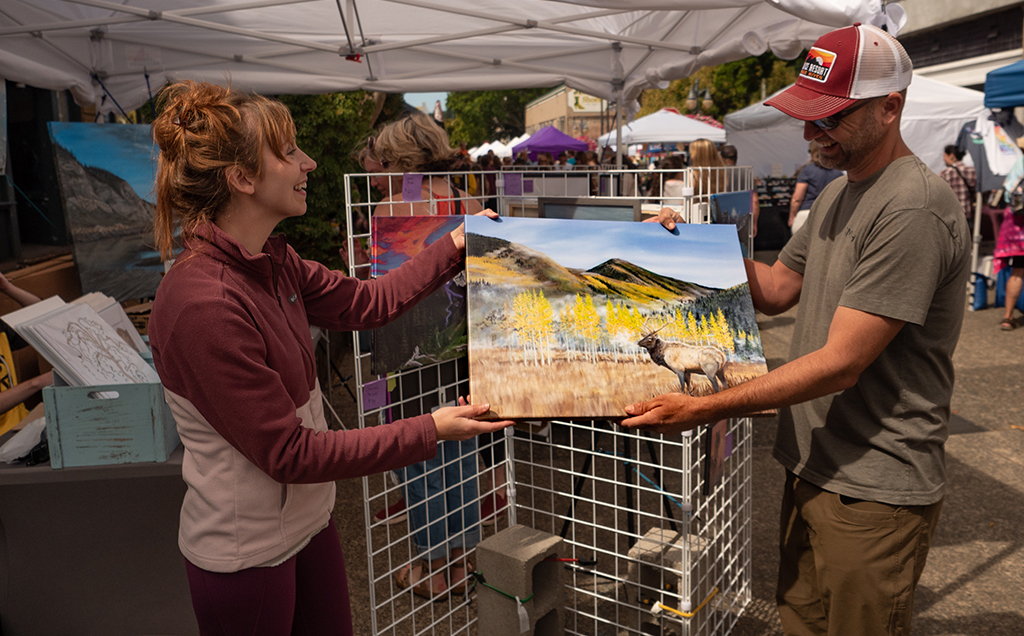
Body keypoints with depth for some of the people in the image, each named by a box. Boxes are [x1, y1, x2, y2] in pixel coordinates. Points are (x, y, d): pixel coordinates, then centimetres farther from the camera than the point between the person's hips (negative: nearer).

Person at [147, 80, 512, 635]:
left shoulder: (269, 262, -2)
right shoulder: (203, 304, -29)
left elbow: (367, 302, 8)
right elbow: (288, 453, -26)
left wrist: (455, 246, 8)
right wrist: (430, 432, -25)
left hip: (306, 520, 8)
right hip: (246, 552, -8)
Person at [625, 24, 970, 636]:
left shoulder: (914, 210, -22)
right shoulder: (837, 194, 10)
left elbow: (840, 364, -25)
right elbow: (777, 289, 17)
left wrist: (704, 409, -25)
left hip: (875, 492, -8)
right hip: (812, 468, 9)